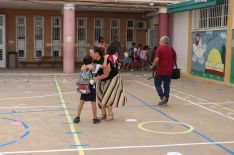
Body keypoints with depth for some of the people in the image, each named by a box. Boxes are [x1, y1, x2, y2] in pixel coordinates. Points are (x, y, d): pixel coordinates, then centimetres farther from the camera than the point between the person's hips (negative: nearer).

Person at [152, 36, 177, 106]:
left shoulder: (159, 49, -10)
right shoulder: (171, 49, 8)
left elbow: (156, 60, -19)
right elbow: (175, 59, 13)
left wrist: (153, 66, -4)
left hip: (160, 71, -5)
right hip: (169, 71, 5)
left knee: (157, 84, 10)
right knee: (167, 85, 12)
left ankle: (162, 97, -6)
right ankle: (166, 100, 14)